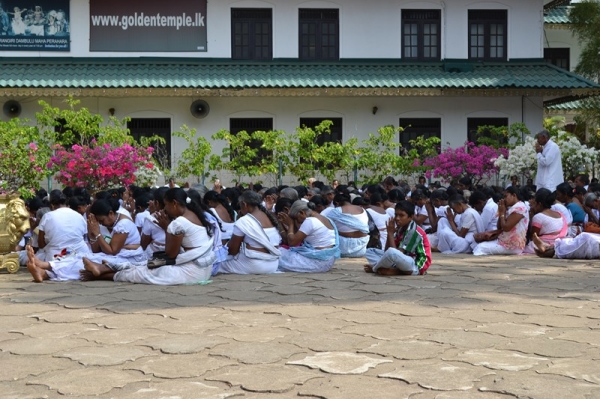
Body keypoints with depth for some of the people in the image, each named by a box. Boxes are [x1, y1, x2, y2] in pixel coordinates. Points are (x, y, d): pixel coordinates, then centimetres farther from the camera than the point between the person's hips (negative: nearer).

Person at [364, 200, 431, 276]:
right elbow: (386, 250, 3)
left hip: (416, 266, -9)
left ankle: (375, 269, -9)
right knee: (370, 251, 9)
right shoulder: (400, 229, 8)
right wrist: (389, 233, -10)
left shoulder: (414, 232, -18)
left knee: (392, 252, -39)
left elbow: (395, 253, -22)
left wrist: (391, 233, -16)